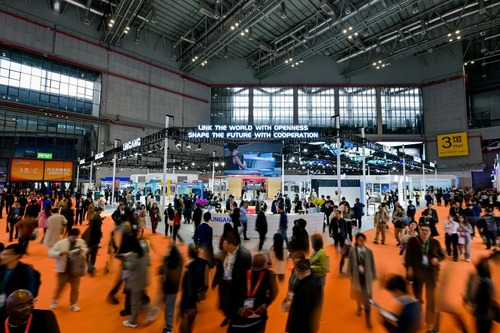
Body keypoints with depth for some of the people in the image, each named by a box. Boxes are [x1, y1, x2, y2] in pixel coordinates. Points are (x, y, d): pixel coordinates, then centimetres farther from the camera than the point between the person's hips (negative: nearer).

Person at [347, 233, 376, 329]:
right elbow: (350, 263, -6)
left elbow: (372, 264, 0)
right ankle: (359, 307, 52)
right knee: (357, 293, 22)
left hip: (366, 276, 0)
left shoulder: (369, 251, -8)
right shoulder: (352, 250, -12)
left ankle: (367, 319, 13)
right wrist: (350, 275, -3)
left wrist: (373, 276, 3)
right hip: (357, 276, 1)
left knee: (367, 297, 0)